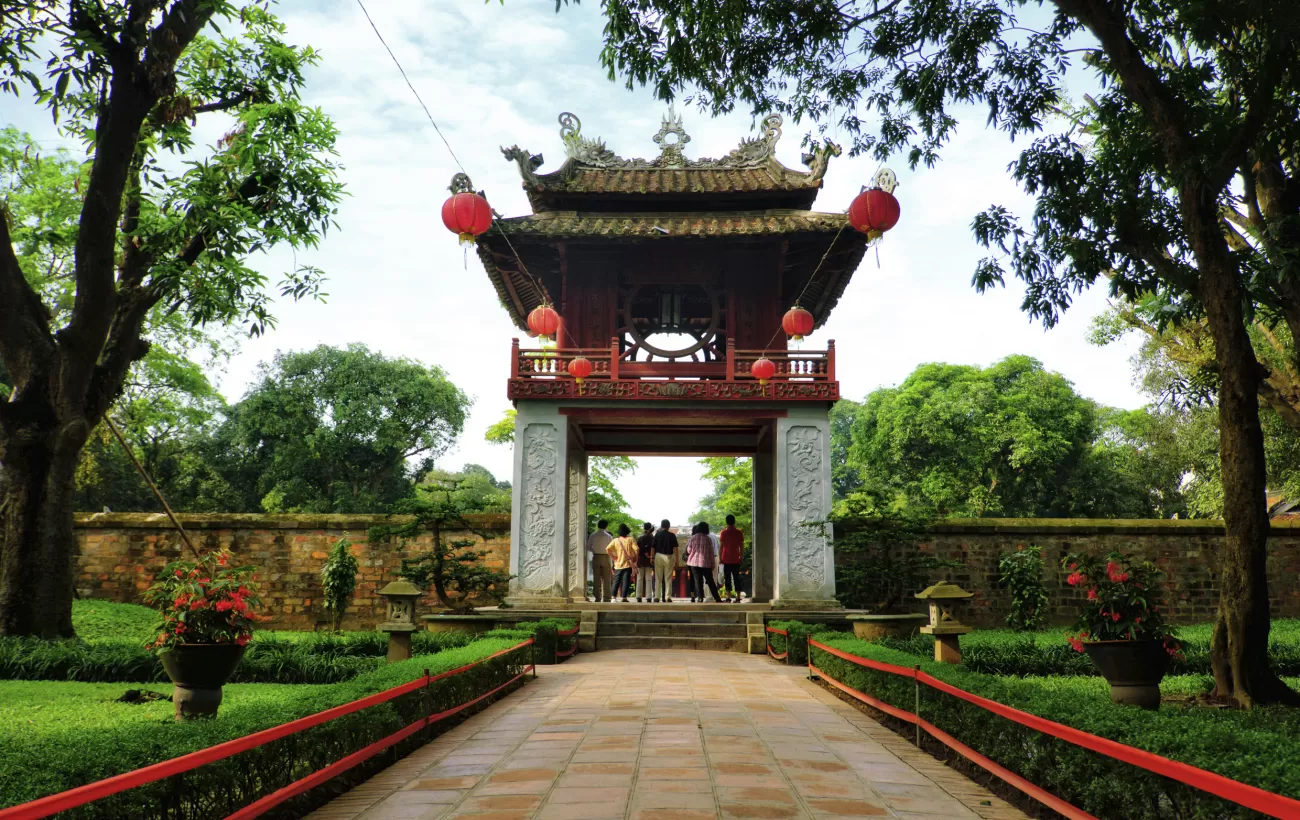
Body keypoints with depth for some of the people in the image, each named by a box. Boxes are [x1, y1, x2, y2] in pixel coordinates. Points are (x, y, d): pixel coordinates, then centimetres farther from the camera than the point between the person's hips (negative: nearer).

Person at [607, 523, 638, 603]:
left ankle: (614, 597, 7)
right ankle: (624, 597, -6)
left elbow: (607, 549, -8)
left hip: (618, 564, 2)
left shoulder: (615, 540, 2)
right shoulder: (630, 540, -3)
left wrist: (613, 557, 2)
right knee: (626, 581, -2)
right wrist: (634, 558, 0)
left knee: (616, 581, 10)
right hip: (628, 564, -2)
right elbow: (636, 549, -14)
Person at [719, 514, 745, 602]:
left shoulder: (724, 532, -4)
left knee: (727, 578, 0)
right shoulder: (739, 532, 4)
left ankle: (728, 597, -4)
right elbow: (742, 547, 5)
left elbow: (721, 546, -6)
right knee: (736, 578, 6)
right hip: (736, 560, 3)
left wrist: (720, 557, 1)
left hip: (726, 559, -3)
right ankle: (738, 597, 2)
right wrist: (741, 557, 13)